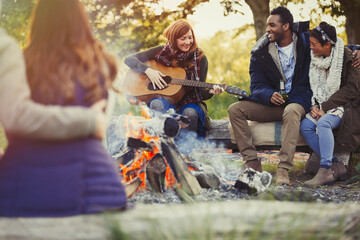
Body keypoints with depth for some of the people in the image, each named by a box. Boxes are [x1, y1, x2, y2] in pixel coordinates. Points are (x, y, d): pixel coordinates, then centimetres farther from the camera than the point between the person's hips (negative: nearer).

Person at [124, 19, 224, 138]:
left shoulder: (199, 58, 1)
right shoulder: (162, 52, 1)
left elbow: (201, 91, 0)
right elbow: (129, 60, 0)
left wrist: (210, 91, -23)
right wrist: (148, 70, -17)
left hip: (188, 102, 0)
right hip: (164, 99, 0)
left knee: (190, 112, -35)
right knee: (157, 103, -34)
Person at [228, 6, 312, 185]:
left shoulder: (306, 42, 1)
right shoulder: (261, 52, 5)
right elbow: (257, 85, -1)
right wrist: (270, 95, -24)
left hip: (298, 100, -4)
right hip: (270, 104, 4)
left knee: (292, 111, -40)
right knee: (235, 109, -17)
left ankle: (283, 169, -44)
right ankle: (252, 162, -20)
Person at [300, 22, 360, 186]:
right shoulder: (316, 60, 8)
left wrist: (325, 108, -19)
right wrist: (315, 106, -3)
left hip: (345, 105, -6)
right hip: (323, 107, 7)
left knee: (323, 122, -34)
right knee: (305, 126, -21)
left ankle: (325, 170, -34)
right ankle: (336, 166, -21)